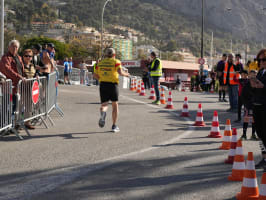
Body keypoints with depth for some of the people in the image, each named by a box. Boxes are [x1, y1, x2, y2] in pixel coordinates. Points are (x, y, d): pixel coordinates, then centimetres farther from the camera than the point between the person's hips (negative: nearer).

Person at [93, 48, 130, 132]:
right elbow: (120, 72, -16)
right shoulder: (116, 62, -1)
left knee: (104, 104, 7)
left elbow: (95, 75, 9)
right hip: (113, 85, -3)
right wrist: (126, 74, 4)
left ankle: (103, 113, -31)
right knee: (115, 105, 13)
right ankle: (114, 126, 14)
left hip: (103, 85, 3)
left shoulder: (100, 63, 12)